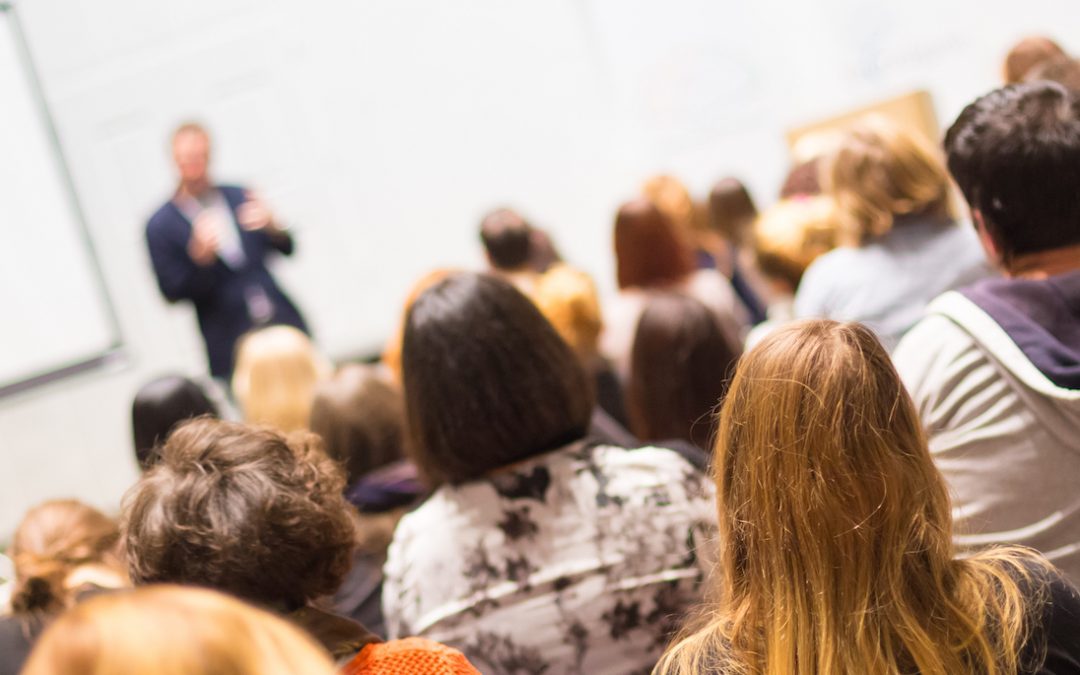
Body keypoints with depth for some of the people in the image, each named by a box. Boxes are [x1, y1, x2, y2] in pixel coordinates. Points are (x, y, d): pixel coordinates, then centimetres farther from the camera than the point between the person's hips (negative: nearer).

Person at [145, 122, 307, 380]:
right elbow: (172, 292, -5)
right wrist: (199, 255, -21)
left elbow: (286, 249, 10)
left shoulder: (239, 196, 7)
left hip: (284, 325, 3)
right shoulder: (161, 226, -2)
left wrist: (271, 226, -11)